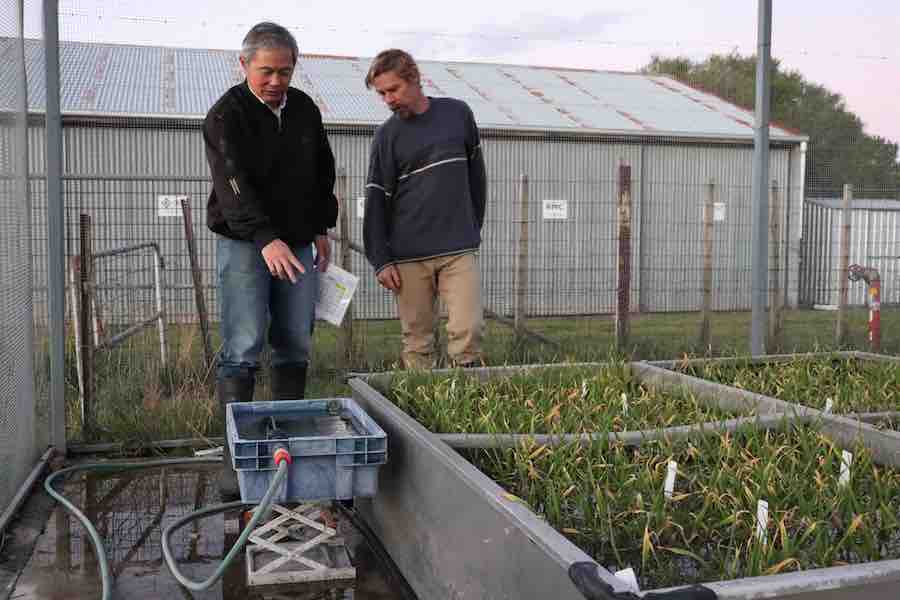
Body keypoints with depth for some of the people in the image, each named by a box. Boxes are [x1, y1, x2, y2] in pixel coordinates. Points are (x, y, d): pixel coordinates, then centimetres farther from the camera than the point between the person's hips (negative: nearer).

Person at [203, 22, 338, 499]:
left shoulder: (304, 109, 10)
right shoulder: (226, 115, -9)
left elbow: (323, 172, 21)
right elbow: (233, 185, -22)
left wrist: (321, 229, 15)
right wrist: (266, 239, -34)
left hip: (295, 245, 6)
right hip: (245, 244, -6)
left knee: (295, 347, 6)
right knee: (242, 349, -9)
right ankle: (235, 455, -5)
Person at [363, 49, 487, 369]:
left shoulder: (458, 114, 7)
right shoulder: (387, 135, 2)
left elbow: (476, 173, 16)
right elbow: (376, 200, 2)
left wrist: (475, 228, 17)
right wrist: (380, 260, -3)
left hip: (459, 249, 1)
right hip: (409, 255, -1)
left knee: (468, 329, -10)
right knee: (416, 340, 3)